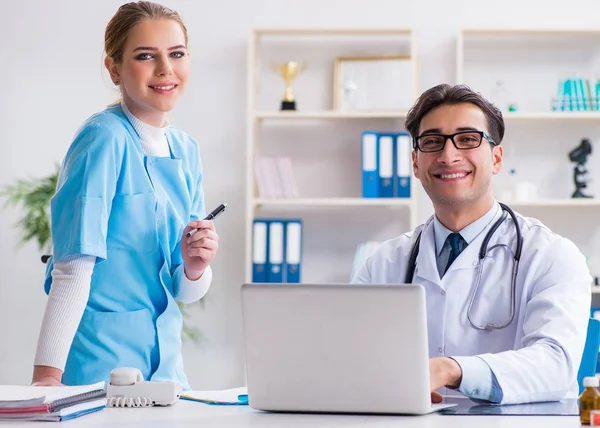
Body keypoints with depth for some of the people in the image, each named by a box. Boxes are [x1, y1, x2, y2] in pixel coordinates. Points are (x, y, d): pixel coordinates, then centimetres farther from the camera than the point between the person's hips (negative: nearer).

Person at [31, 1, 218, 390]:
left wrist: (194, 266, -11)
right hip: (98, 364, -7)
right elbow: (73, 268, -20)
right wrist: (47, 375, -26)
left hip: (164, 360, 7)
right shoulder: (103, 140, -14)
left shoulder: (186, 150, 7)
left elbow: (184, 292, 10)